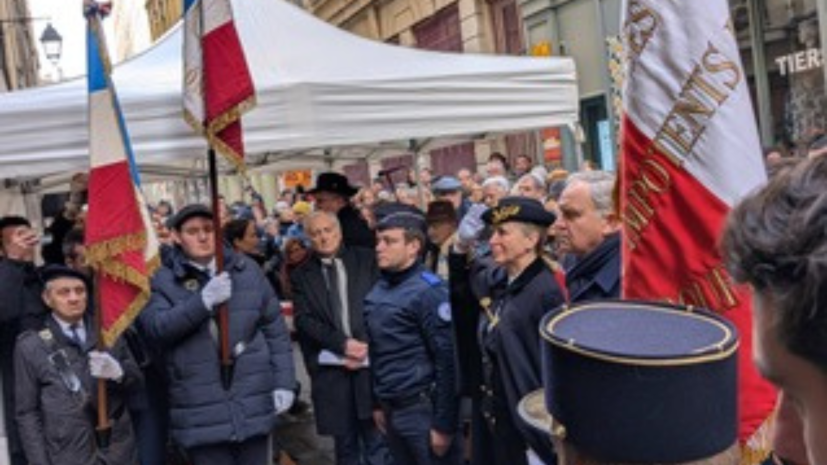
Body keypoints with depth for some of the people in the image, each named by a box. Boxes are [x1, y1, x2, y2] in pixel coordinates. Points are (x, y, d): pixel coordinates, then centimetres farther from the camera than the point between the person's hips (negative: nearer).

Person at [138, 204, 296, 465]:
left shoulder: (247, 270, 7)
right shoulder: (163, 281, 0)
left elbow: (275, 329, 9)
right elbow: (153, 327, -16)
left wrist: (284, 382, 4)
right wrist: (203, 301, -25)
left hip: (253, 405, 2)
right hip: (201, 414, -2)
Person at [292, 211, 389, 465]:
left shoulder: (367, 260, 8)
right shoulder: (302, 275, 10)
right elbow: (304, 320, -1)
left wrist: (366, 346, -9)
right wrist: (342, 344, -13)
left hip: (371, 360, -1)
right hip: (330, 367, 1)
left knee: (378, 439, -1)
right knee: (345, 443, 7)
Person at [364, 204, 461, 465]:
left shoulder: (428, 291, -14)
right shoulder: (378, 290, 7)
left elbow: (447, 360, -16)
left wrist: (444, 424, -16)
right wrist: (378, 403, 15)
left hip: (422, 408, -7)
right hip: (392, 408, 7)